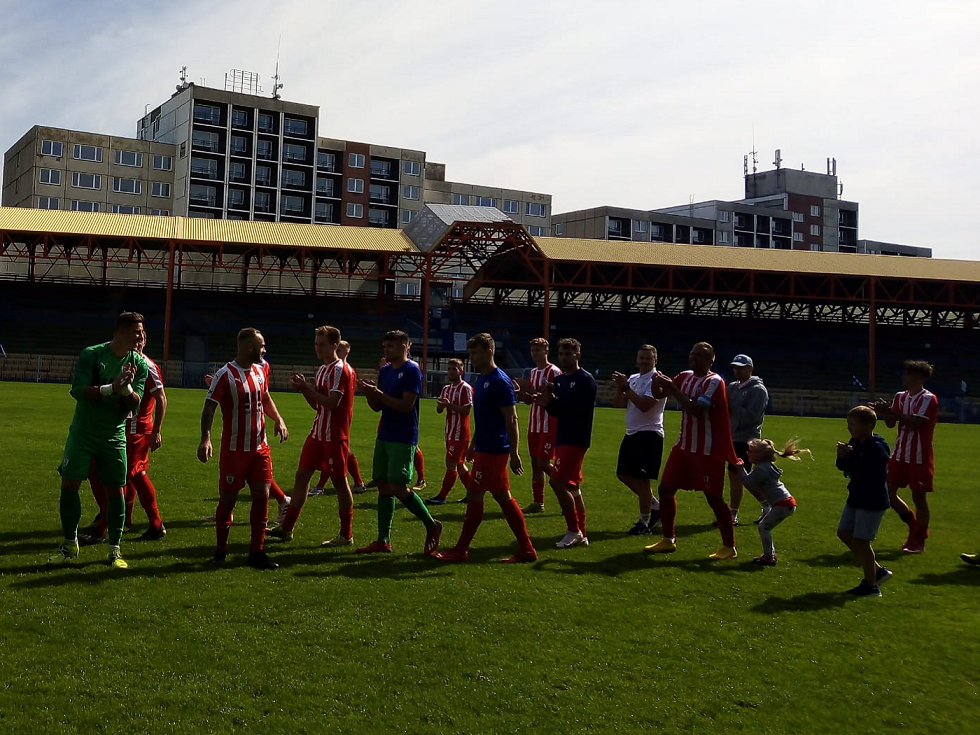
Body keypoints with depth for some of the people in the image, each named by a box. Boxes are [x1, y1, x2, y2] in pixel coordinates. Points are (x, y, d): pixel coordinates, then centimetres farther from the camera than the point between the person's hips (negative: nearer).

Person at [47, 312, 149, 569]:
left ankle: (114, 549, 11)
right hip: (83, 432, -2)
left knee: (116, 489, 0)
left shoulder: (139, 365, -1)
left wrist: (127, 387, -25)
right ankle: (70, 544, 14)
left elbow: (135, 404, -5)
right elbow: (77, 390, -19)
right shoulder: (91, 355, -10)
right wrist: (111, 388, -29)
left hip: (115, 435, 2)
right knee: (69, 484, -3)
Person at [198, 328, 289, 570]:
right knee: (228, 499, 4)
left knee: (262, 495, 0)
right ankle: (220, 550, 21)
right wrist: (205, 439, -28)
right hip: (234, 449, -5)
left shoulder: (261, 369, 6)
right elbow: (209, 407, -15)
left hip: (260, 447, 6)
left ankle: (256, 552, 9)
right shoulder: (225, 375, -14)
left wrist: (278, 420, 5)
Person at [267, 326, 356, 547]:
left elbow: (332, 403, -23)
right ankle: (287, 528, 17)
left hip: (334, 435, -9)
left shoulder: (341, 370, -14)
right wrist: (303, 388, 1)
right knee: (302, 474, 9)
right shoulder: (323, 369, 14)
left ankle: (346, 536, 8)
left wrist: (307, 388, -16)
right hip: (318, 433, 9)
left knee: (339, 481, -1)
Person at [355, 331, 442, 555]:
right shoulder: (385, 370, 12)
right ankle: (383, 541, 12)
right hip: (384, 436, 8)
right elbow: (377, 407, 14)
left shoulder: (412, 370, -11)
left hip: (403, 439, -8)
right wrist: (368, 392, -5)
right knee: (384, 487, 7)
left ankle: (432, 526, 8)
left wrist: (378, 393, -21)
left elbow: (406, 405, -20)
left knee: (398, 488, -11)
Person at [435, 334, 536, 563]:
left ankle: (460, 550, 7)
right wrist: (473, 444, 24)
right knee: (502, 497, 10)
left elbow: (511, 420, -17)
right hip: (486, 448, 10)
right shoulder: (482, 379, 13)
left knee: (474, 495, -3)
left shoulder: (500, 381, -16)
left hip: (492, 450, -10)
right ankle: (526, 549, 15)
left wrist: (514, 453, -19)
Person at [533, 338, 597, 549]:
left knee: (558, 481, -14)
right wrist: (546, 403, -7)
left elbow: (577, 409, -21)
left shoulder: (586, 380, -11)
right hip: (563, 438, 9)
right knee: (572, 486, 11)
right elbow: (558, 410, 13)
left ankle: (573, 531, -4)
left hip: (576, 440, -9)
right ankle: (582, 534, 18)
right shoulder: (559, 379, 13)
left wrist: (551, 401, -24)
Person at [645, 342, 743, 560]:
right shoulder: (685, 377, 8)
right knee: (666, 489, 7)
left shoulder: (715, 382, -16)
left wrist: (673, 389, -28)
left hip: (709, 451, -8)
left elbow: (697, 410, -28)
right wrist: (661, 383, -10)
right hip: (684, 446, 8)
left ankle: (729, 547, 9)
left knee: (714, 497, -3)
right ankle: (668, 540, 18)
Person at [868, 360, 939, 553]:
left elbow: (915, 422, -23)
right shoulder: (900, 397, 9)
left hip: (919, 458, -7)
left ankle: (919, 541, 13)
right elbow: (890, 423, 7)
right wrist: (882, 411, -11)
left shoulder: (928, 399, -12)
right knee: (888, 493, 7)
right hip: (900, 455, 7)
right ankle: (914, 525, 28)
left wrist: (891, 411, -25)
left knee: (919, 497, 1)